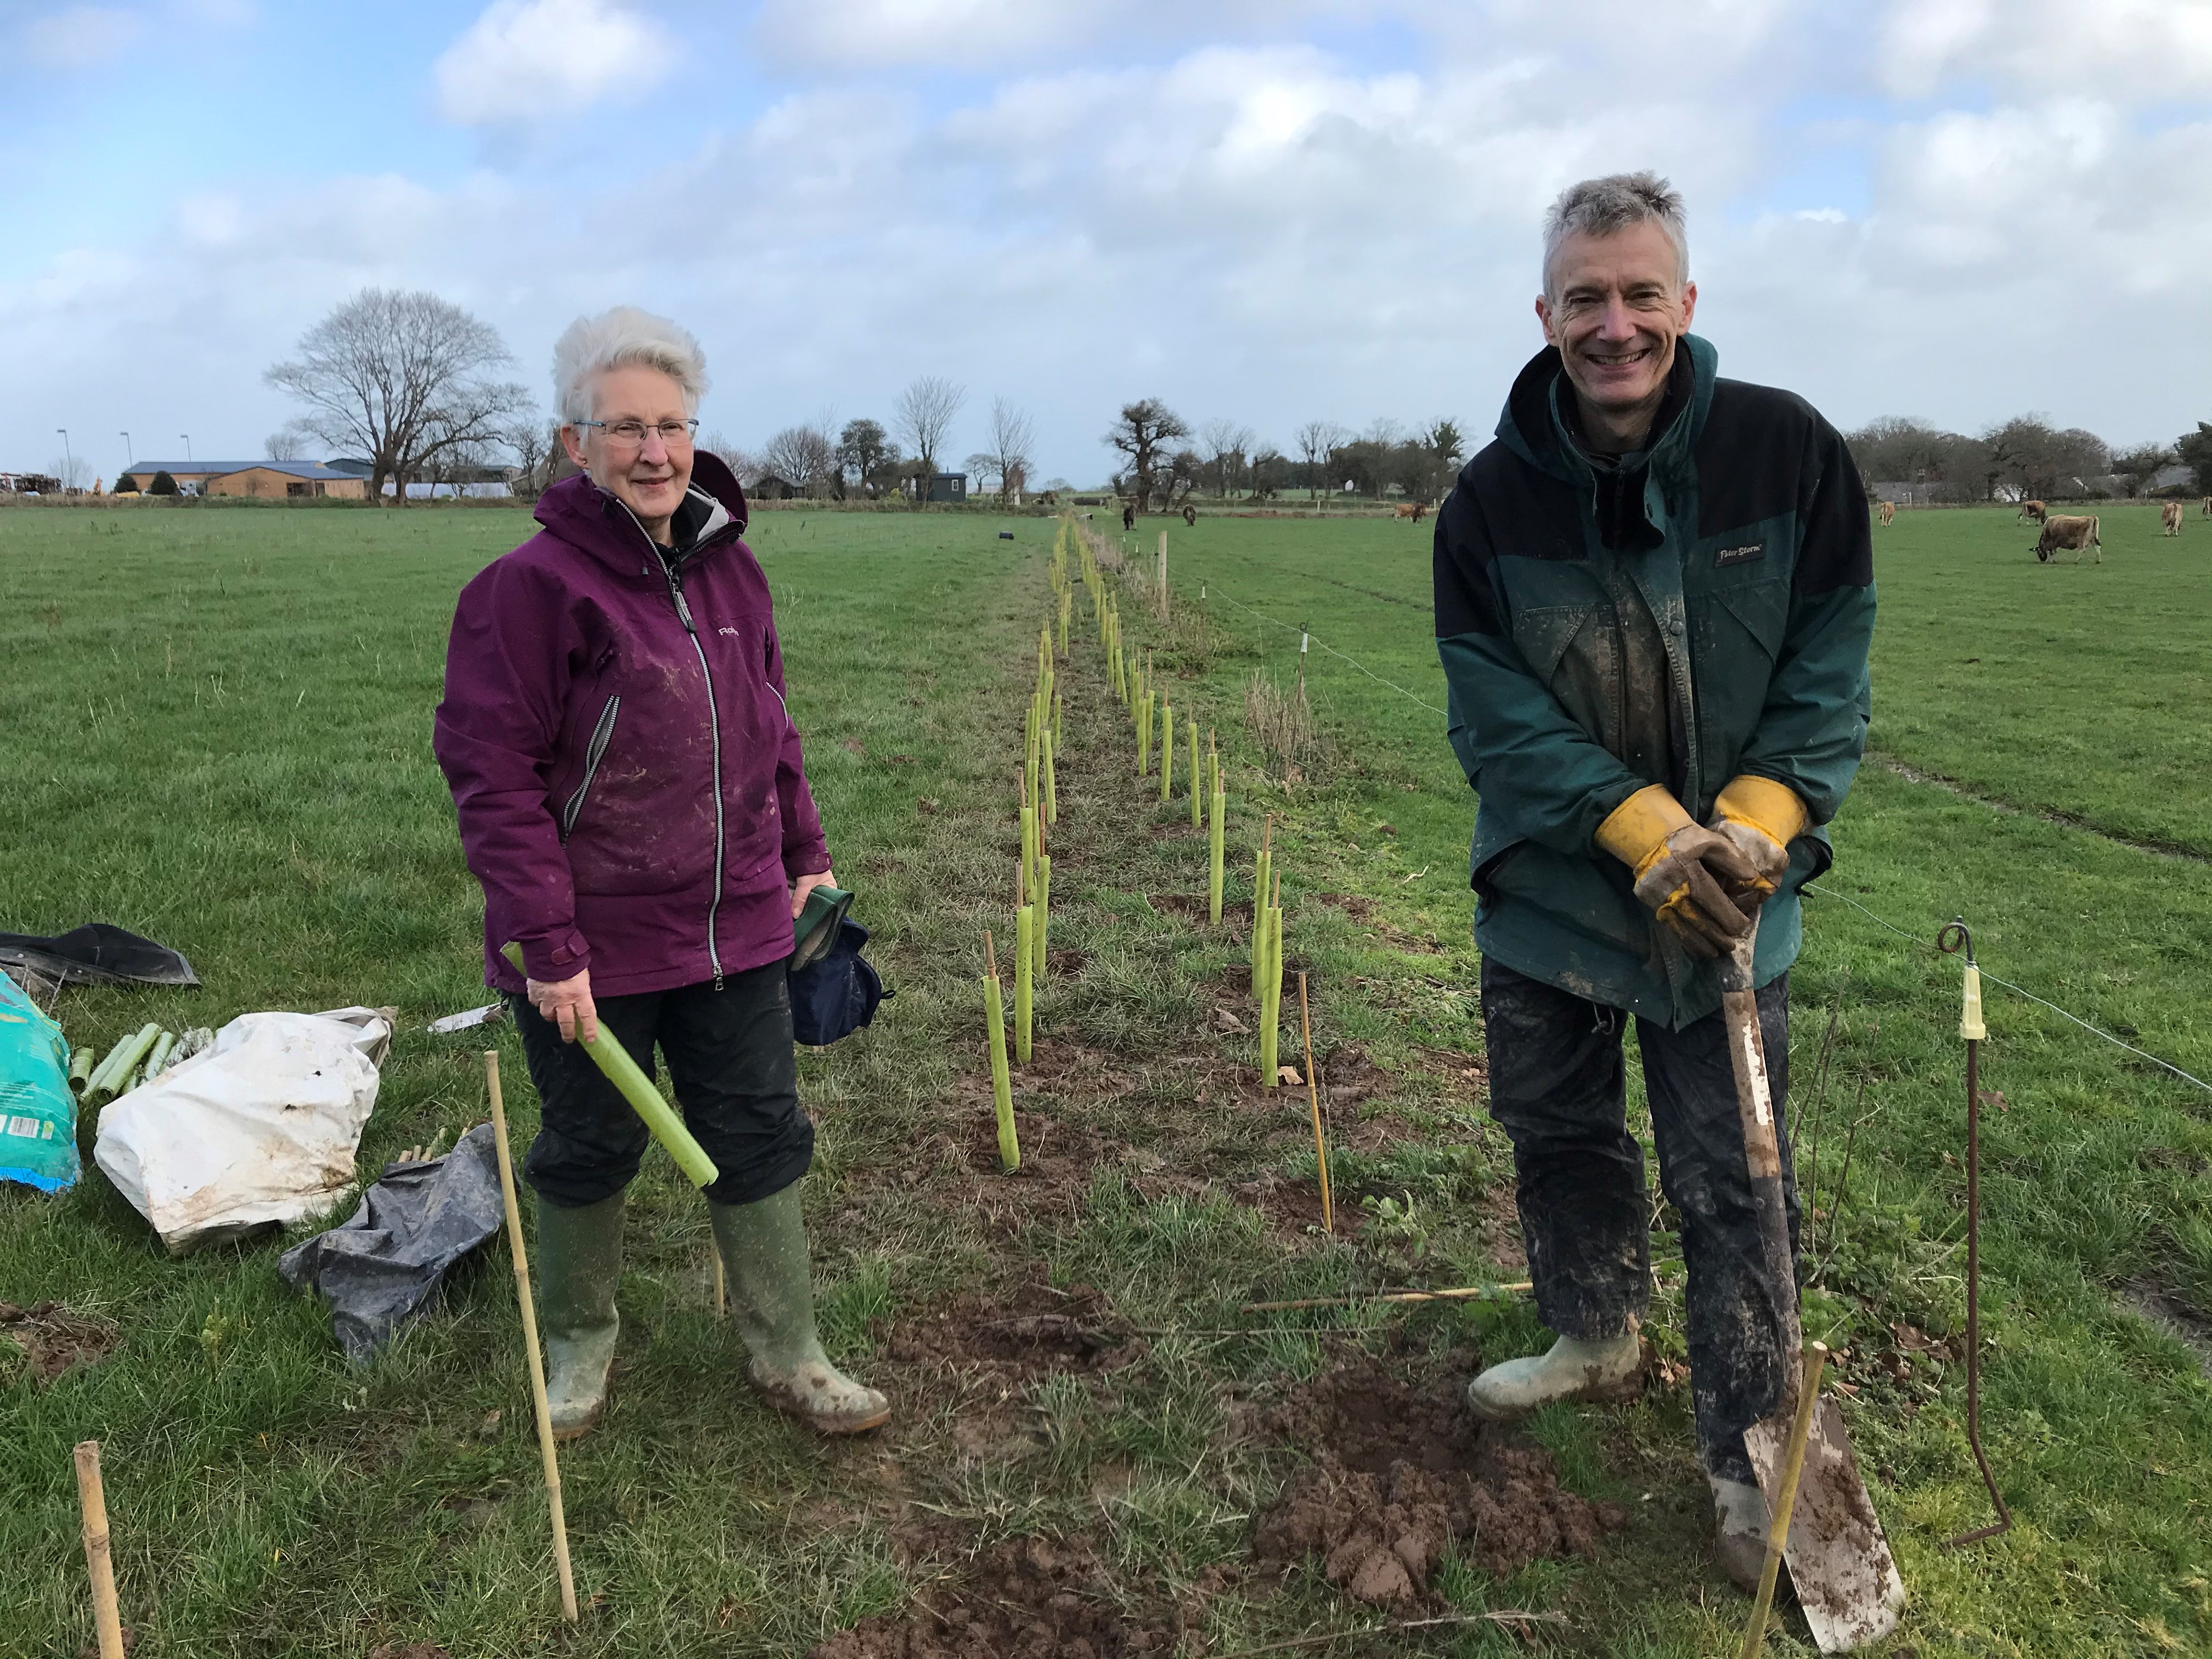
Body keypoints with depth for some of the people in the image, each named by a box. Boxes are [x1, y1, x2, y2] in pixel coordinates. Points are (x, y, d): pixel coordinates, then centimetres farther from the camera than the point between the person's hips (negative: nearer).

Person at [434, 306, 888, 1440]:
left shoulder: (729, 567, 5)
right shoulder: (532, 585, -15)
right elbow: (492, 773, -16)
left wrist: (802, 854, 14)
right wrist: (545, 942, -18)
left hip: (737, 930, 5)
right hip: (591, 947, -5)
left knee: (763, 1141, 13)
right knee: (591, 1152, 14)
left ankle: (787, 1357, 30)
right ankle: (578, 1346, 39)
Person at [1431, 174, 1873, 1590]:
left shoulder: (1790, 450, -12)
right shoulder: (1495, 497, -9)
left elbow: (1831, 661, -6)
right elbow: (1492, 701, -12)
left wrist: (1762, 818, -18)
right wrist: (1643, 828, -22)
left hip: (1732, 895, -2)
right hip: (1549, 883, 2)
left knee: (1731, 1183, 4)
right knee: (1556, 1127, 19)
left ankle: (1750, 1452, 24)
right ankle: (1600, 1340, 45)